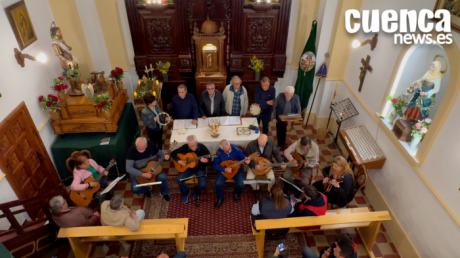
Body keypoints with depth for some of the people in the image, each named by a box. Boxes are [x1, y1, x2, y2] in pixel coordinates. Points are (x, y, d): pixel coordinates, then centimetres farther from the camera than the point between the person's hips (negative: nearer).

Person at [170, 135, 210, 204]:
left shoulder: (202, 148, -14)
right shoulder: (185, 147, -10)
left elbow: (209, 158, -9)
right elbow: (173, 153, -2)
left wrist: (206, 160, -32)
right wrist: (179, 161, -17)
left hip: (199, 169, -2)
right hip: (188, 168, 2)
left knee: (202, 185, -22)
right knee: (179, 180, -22)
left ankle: (196, 193, 17)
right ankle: (186, 193, 9)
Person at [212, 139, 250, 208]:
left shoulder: (236, 149, -19)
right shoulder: (219, 152, -18)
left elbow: (243, 157, -7)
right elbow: (214, 165, -14)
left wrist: (246, 160, -31)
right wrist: (224, 169, -26)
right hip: (224, 170, 0)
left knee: (240, 184, -22)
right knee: (218, 183, -24)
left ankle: (236, 193, 16)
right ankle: (220, 199, 6)